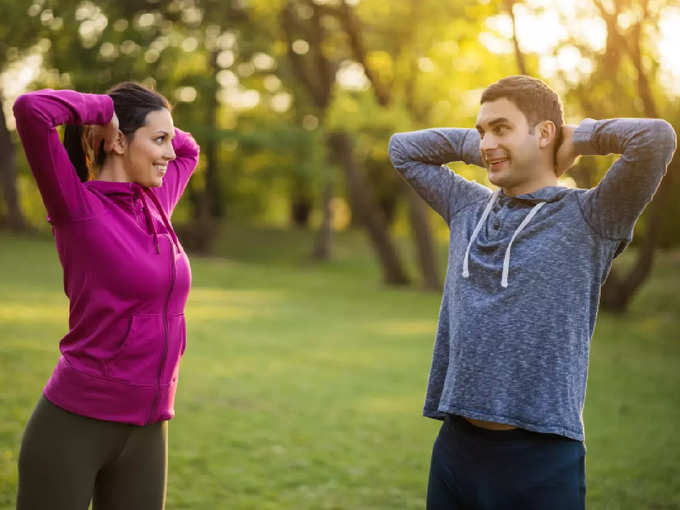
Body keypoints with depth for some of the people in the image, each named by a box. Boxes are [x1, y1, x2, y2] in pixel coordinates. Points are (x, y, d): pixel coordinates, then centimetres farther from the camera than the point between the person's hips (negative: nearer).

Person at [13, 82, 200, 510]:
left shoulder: (155, 204, 9)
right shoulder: (76, 206, -11)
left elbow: (188, 151, 30)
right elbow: (30, 109, -28)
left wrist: (145, 124, 12)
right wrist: (105, 108, -11)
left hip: (145, 434, 7)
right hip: (73, 426, -7)